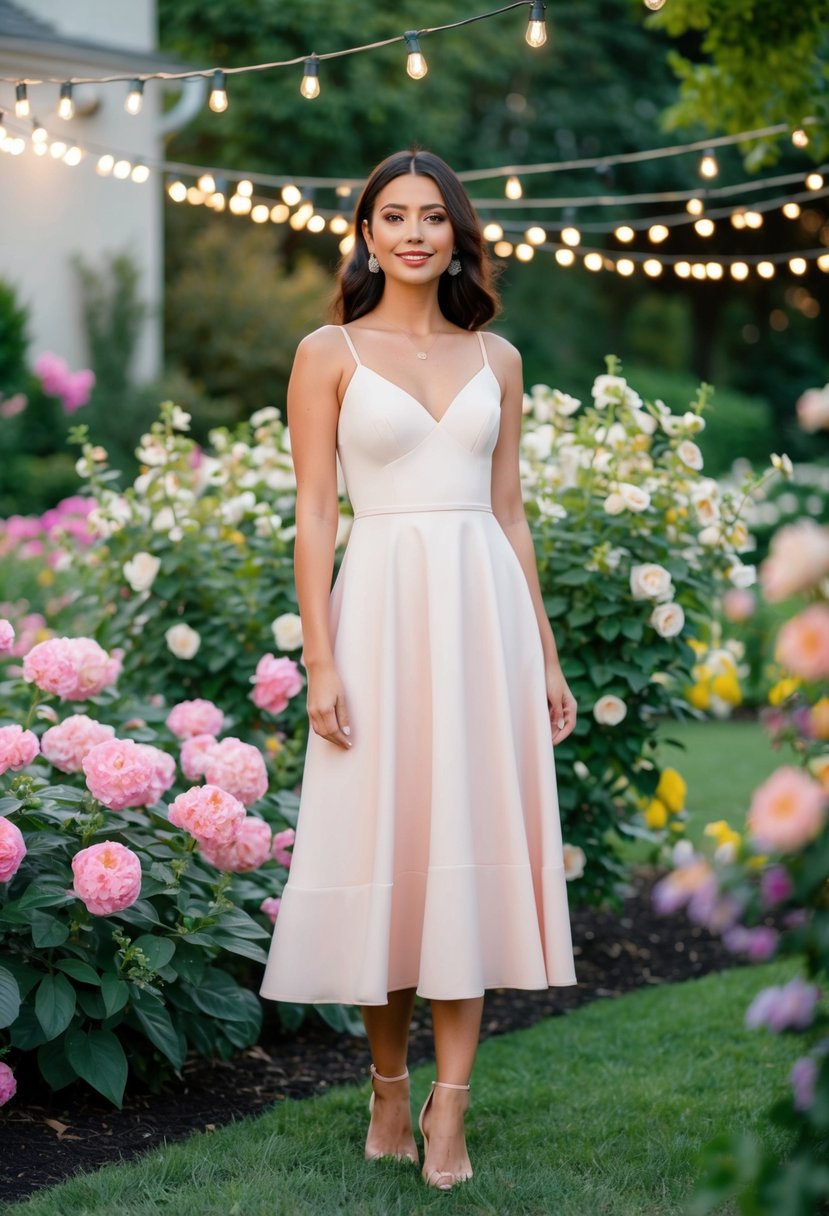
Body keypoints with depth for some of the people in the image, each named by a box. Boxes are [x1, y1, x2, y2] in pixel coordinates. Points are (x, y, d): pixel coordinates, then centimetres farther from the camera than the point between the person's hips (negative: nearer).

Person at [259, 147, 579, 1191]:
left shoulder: (496, 359, 11)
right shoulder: (329, 354, 2)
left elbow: (509, 513, 13)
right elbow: (313, 516, -3)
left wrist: (546, 656, 11)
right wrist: (320, 664, -11)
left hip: (485, 606, 3)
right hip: (382, 606, -3)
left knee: (472, 849, 1)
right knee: (383, 846, 2)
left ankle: (449, 1112, 6)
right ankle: (388, 1090, 18)